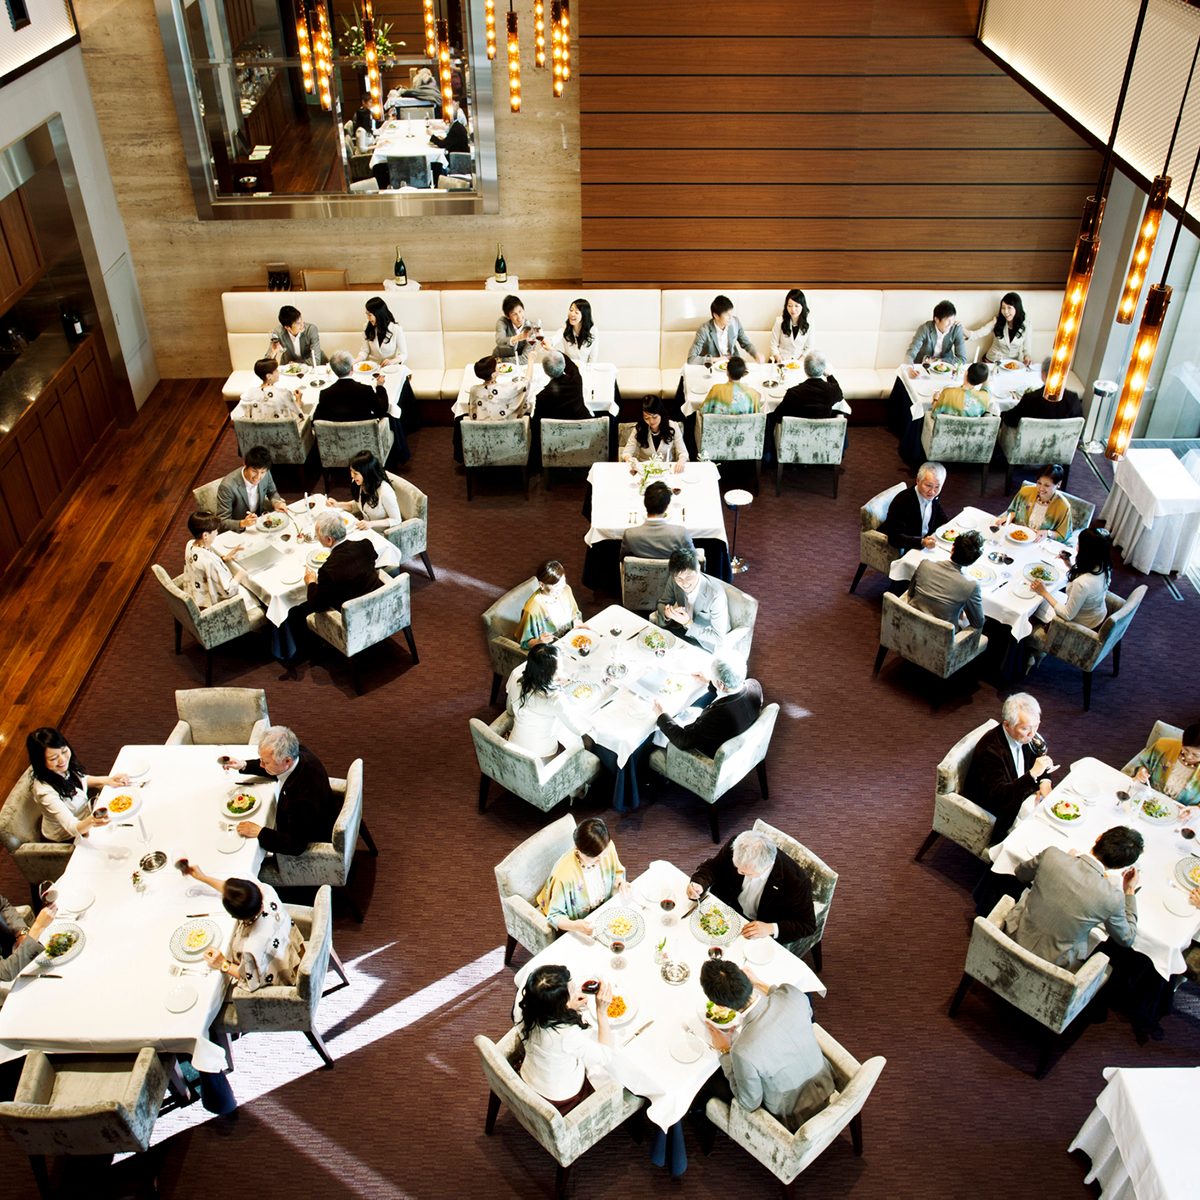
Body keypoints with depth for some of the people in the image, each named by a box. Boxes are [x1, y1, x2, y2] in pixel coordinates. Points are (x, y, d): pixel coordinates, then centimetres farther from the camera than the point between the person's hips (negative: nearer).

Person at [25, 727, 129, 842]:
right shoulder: (46, 791, -34)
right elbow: (73, 828, -39)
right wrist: (92, 821, -61)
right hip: (65, 841, -7)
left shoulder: (66, 768, -13)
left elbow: (80, 779, 11)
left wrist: (107, 780, -6)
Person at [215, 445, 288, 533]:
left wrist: (276, 503, -12)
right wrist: (242, 523, -37)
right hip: (236, 531, -5)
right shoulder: (228, 486, -27)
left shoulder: (265, 474, -12)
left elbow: (272, 492, 10)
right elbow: (222, 522, -19)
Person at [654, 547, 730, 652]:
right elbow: (662, 603, 2)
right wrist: (666, 612, -22)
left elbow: (718, 638, -24)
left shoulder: (716, 594, -33)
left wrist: (688, 623, -35)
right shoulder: (674, 580, -18)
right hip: (685, 628, 5)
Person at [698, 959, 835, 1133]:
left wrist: (725, 1051, -8)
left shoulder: (743, 1051, -38)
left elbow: (749, 1104, -17)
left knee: (713, 1082, 13)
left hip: (793, 1120, -5)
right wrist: (760, 984, 9)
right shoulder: (792, 993, -26)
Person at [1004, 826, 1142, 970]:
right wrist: (1130, 891, 6)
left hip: (1016, 938, 2)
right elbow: (1127, 939, -3)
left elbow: (1020, 874, 3)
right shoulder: (1113, 898, -25)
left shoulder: (1051, 855, -22)